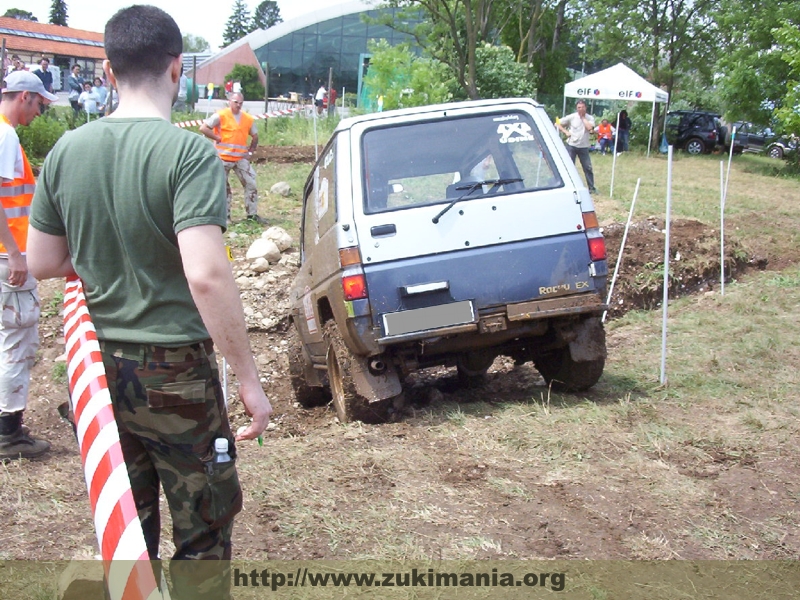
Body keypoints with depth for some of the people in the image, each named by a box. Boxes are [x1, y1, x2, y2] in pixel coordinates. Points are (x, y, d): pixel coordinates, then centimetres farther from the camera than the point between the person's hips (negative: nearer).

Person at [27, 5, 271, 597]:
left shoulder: (68, 150, 0)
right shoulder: (189, 153, -18)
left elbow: (41, 263, 6)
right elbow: (206, 276, -27)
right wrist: (249, 381, -21)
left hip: (99, 365, 6)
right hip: (173, 370, -5)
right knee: (203, 532, 10)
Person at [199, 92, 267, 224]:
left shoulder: (248, 119, 8)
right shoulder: (221, 116, -6)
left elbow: (255, 137, 19)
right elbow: (203, 128, -10)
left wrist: (250, 152, 7)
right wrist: (218, 138, -11)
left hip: (241, 159, 4)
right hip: (223, 158, -4)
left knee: (251, 184, -2)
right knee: (223, 187, 3)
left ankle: (252, 214, 6)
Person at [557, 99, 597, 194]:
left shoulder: (590, 118, 1)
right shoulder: (571, 117, -2)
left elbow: (589, 127, -19)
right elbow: (557, 124, 1)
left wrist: (583, 117, -9)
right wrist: (566, 132, -10)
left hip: (583, 147, 1)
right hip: (571, 146, -1)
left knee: (588, 167, 4)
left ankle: (591, 187, 15)